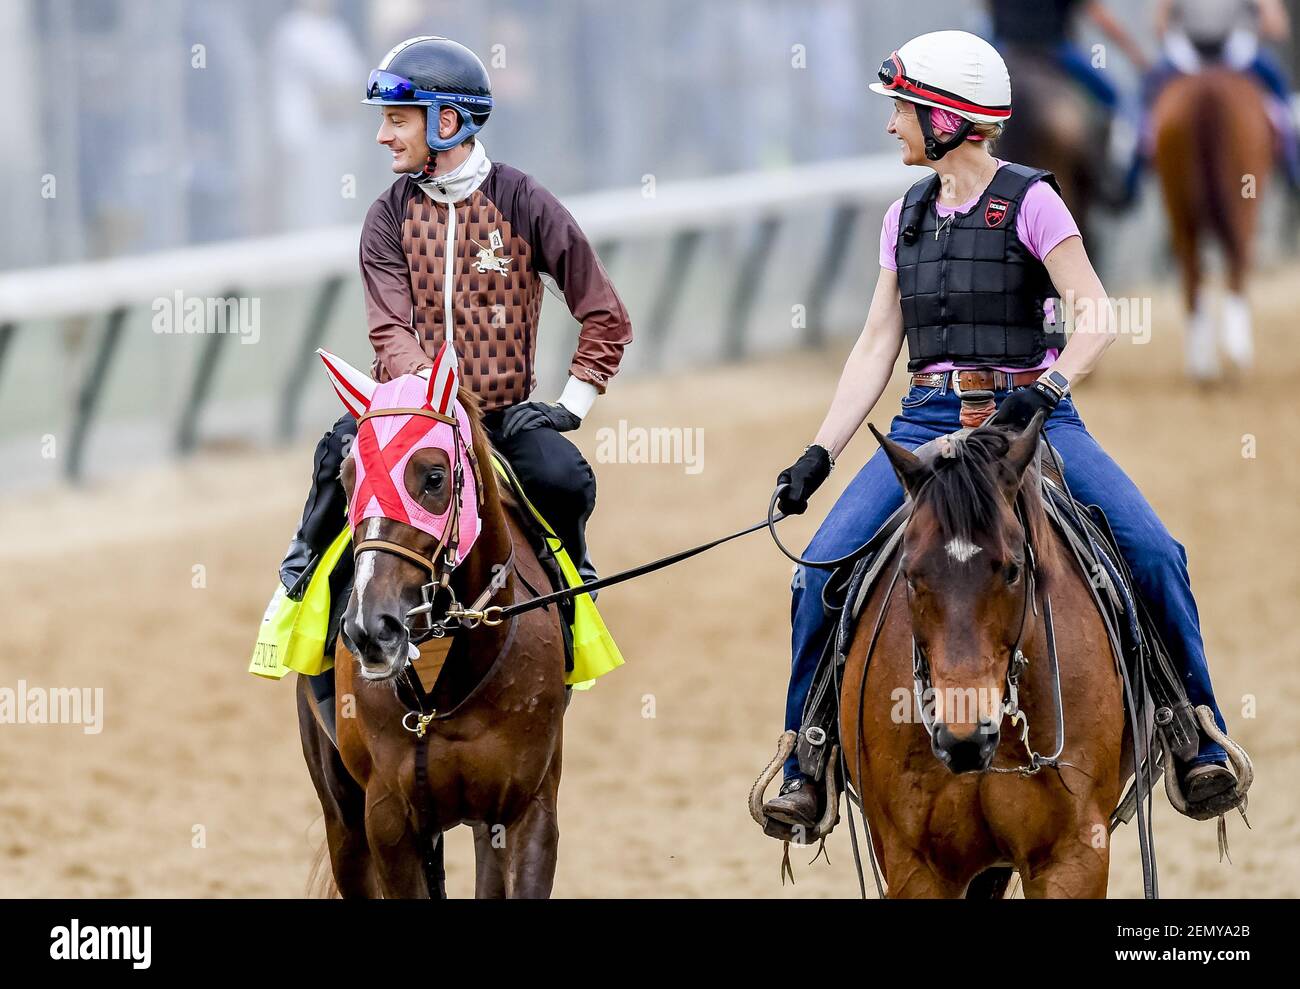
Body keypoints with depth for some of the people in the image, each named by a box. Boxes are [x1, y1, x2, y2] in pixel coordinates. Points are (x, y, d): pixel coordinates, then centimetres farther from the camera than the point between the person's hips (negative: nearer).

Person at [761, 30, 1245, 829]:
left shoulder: (1028, 202, -3)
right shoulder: (908, 217, 13)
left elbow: (1098, 318, -8)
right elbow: (876, 347, 14)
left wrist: (1050, 386, -26)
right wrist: (820, 454, 7)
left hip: (1030, 413, -4)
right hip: (930, 424, 4)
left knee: (1151, 551, -24)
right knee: (824, 566, -15)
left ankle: (1200, 741, -9)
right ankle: (806, 768, -4)